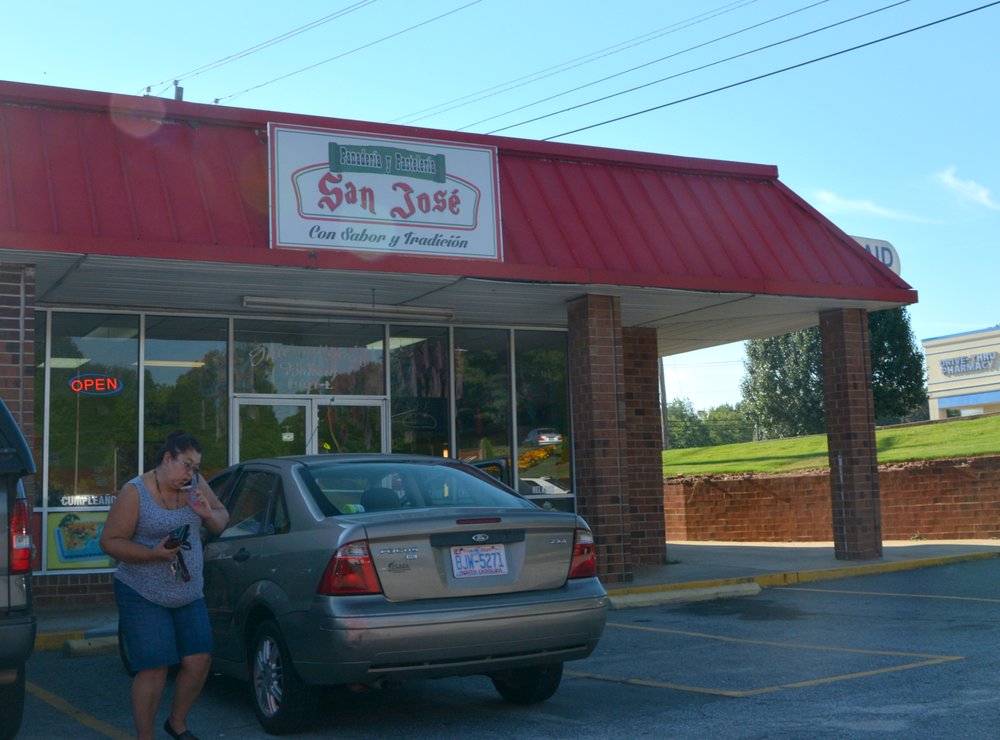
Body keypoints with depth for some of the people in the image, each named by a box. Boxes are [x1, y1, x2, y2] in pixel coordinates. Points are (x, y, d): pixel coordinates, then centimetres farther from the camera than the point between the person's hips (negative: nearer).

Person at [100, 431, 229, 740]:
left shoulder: (196, 484, 3)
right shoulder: (135, 492, -12)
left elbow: (221, 522, 11)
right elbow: (109, 541, -12)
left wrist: (208, 514, -12)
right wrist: (154, 554, -24)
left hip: (189, 595, 6)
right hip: (143, 596, -5)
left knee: (199, 661, 4)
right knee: (154, 669, -8)